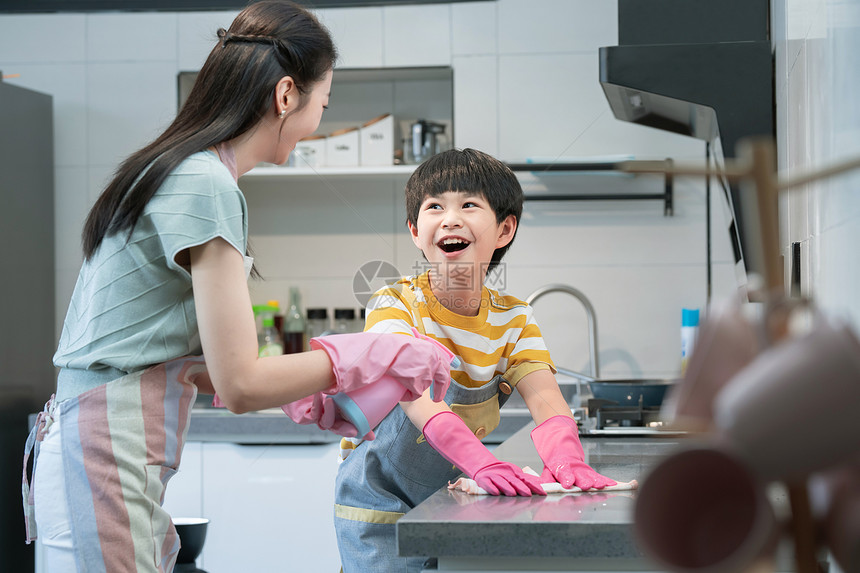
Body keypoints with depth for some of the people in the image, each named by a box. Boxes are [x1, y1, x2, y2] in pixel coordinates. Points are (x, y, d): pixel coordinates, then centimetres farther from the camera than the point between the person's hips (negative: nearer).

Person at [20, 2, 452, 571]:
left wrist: (308, 395, 16)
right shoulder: (207, 185, -15)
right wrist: (365, 355, -5)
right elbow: (240, 385, -17)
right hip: (108, 462, -9)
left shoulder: (172, 171, 14)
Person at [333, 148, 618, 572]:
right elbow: (415, 394, -33)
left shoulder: (513, 318, -4)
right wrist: (481, 462, -50)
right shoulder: (394, 306, -18)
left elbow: (544, 397, -19)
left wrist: (565, 458, -41)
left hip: (454, 497, 4)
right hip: (380, 501, -3)